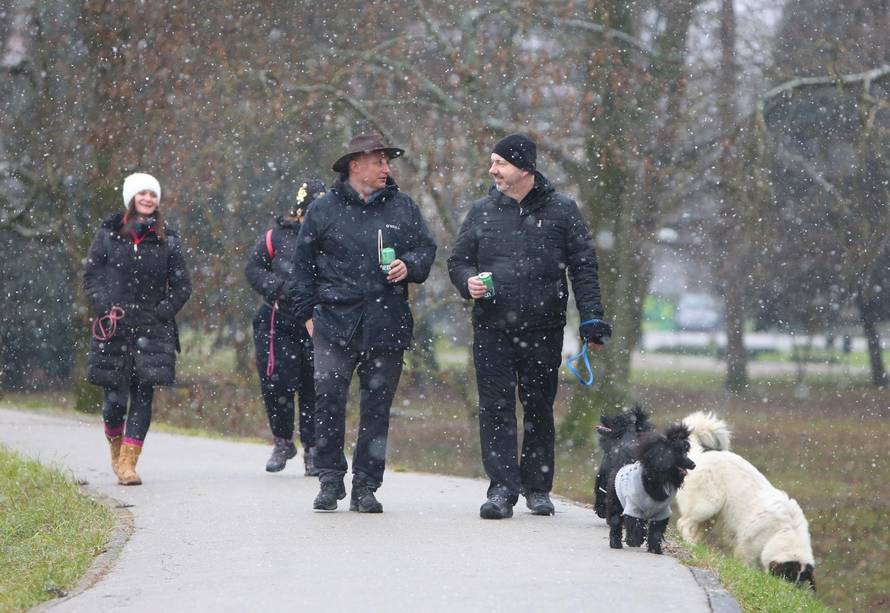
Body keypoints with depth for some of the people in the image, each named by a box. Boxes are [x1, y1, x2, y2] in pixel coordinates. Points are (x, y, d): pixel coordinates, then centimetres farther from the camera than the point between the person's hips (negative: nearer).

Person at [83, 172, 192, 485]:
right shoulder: (109, 234, 5)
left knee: (142, 397, -6)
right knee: (115, 398, -4)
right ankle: (116, 448, 23)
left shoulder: (167, 239, 6)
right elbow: (90, 275, 6)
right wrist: (105, 309, -7)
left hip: (152, 330, 1)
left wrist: (161, 313, -4)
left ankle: (127, 462, -3)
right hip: (113, 330, -1)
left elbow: (182, 286, 9)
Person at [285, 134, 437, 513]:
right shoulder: (324, 209, 7)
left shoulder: (403, 207, 12)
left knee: (377, 406, 3)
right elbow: (304, 263, 10)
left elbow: (426, 248, 17)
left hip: (387, 325, 2)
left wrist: (409, 266, -4)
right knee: (328, 397, -11)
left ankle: (365, 487, 10)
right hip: (335, 321, -2)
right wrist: (308, 311, 4)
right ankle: (330, 479, 1)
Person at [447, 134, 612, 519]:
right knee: (496, 408, -6)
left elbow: (583, 266, 4)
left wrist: (591, 317, -3)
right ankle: (502, 489, -7)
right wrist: (468, 282, -7)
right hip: (492, 329, 1)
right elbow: (458, 260, 16)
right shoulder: (482, 211, 9)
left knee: (539, 408, 7)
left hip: (543, 330, -1)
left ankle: (537, 488, 16)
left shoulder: (561, 210, 3)